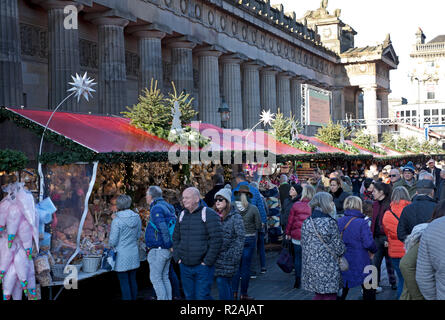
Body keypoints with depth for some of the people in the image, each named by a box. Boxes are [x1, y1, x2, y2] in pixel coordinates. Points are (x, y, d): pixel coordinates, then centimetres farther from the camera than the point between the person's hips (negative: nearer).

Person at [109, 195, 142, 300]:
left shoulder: (117, 221, -18)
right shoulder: (137, 218, -1)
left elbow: (113, 241, -13)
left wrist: (112, 246, 7)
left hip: (122, 256, -6)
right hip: (134, 254, 6)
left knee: (124, 282, 3)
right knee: (132, 280, 16)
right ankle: (134, 298, 24)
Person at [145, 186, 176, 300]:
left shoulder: (156, 208, -16)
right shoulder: (167, 206, 12)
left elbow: (164, 229, -25)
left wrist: (170, 246, -18)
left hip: (158, 250, -9)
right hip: (166, 250, 9)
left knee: (155, 278, -1)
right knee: (165, 277, 15)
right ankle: (169, 298, 19)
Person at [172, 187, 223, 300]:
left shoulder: (209, 214, -10)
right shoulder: (182, 215, 10)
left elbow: (217, 240, -16)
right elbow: (176, 238, 19)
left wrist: (207, 261, -15)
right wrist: (177, 257, 8)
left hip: (203, 266, -6)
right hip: (184, 266, 6)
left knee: (202, 296, -6)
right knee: (189, 296, 14)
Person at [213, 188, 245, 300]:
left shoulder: (235, 217, -6)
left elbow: (240, 237, -10)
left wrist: (235, 256, -15)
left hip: (228, 257, -6)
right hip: (217, 256, 6)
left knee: (222, 281, -10)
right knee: (226, 283, 12)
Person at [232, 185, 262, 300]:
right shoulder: (253, 208, -10)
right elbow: (258, 226, -3)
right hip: (249, 239, -1)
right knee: (245, 267, 6)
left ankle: (234, 292, 9)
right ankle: (243, 294, 14)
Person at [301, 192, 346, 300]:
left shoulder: (306, 222, 4)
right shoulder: (330, 222, -15)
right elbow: (338, 246, -9)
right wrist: (342, 252, 12)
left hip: (310, 266, 6)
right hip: (328, 269, -6)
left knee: (319, 295, 17)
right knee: (330, 296, 4)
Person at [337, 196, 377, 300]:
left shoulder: (339, 222, 0)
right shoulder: (362, 223, -16)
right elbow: (368, 243, -19)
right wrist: (373, 251, 1)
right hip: (360, 263, -5)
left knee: (341, 292, 16)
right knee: (369, 291, 13)